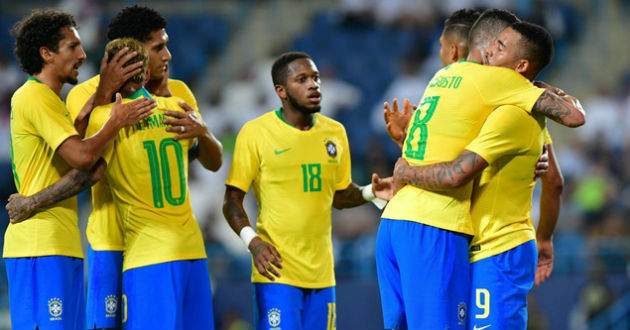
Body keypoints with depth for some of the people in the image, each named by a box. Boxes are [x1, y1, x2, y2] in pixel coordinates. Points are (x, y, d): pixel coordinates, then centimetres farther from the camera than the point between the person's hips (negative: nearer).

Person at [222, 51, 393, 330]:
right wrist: (252, 241, -17)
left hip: (321, 270, 5)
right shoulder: (256, 133, -4)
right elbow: (232, 199, -2)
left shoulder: (335, 132, 11)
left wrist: (370, 192, 1)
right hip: (276, 267, -5)